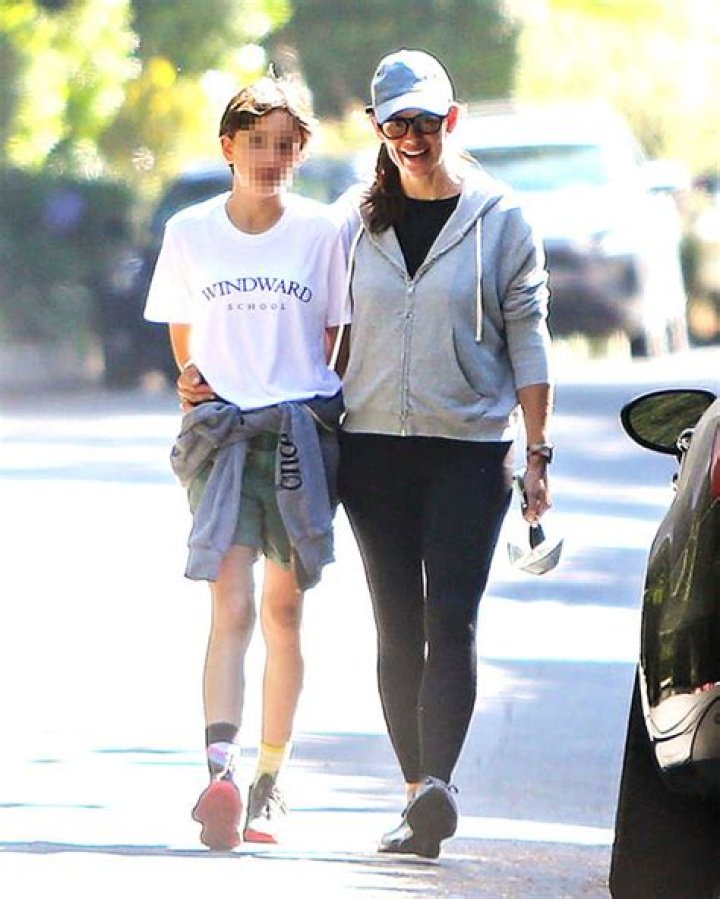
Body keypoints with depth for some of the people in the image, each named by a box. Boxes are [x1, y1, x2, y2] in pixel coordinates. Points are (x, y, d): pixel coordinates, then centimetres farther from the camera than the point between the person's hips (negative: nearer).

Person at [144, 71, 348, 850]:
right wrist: (192, 379, 1)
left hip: (302, 432, 1)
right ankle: (220, 772, -27)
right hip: (223, 431, -1)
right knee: (231, 607, -15)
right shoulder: (190, 233, 6)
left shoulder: (319, 232, 3)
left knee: (283, 613, 7)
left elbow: (332, 335, 12)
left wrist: (319, 402, 1)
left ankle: (269, 781, 17)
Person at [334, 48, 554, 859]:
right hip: (373, 447, 3)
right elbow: (329, 335, 13)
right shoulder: (355, 222, 9)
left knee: (451, 621, -15)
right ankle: (418, 798, 6)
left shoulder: (499, 221, 3)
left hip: (469, 446, -3)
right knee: (397, 630, 3)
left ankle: (436, 785, -27)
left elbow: (526, 340, 3)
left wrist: (536, 453, -3)